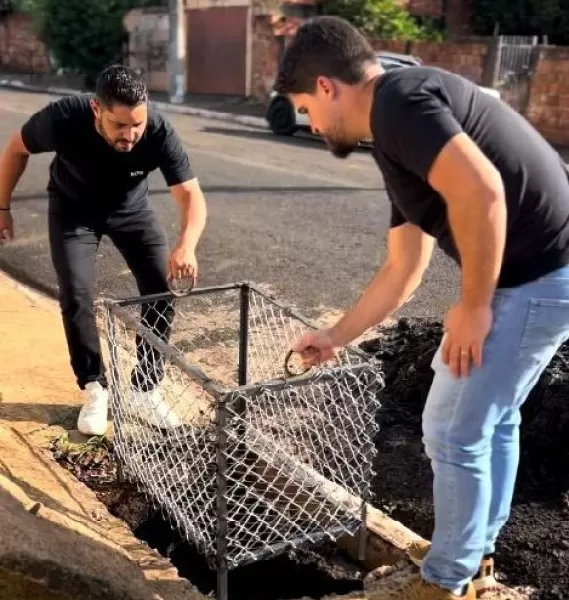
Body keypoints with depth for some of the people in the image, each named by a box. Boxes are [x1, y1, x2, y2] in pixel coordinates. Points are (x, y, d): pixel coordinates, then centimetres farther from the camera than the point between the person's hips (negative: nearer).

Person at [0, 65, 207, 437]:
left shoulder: (159, 132, -34)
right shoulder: (63, 119, -35)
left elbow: (191, 195, -35)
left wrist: (187, 245, -54)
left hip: (131, 207, 1)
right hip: (73, 208, -1)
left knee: (162, 291, -9)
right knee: (76, 295, -13)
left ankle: (147, 388, 8)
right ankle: (95, 389, 8)